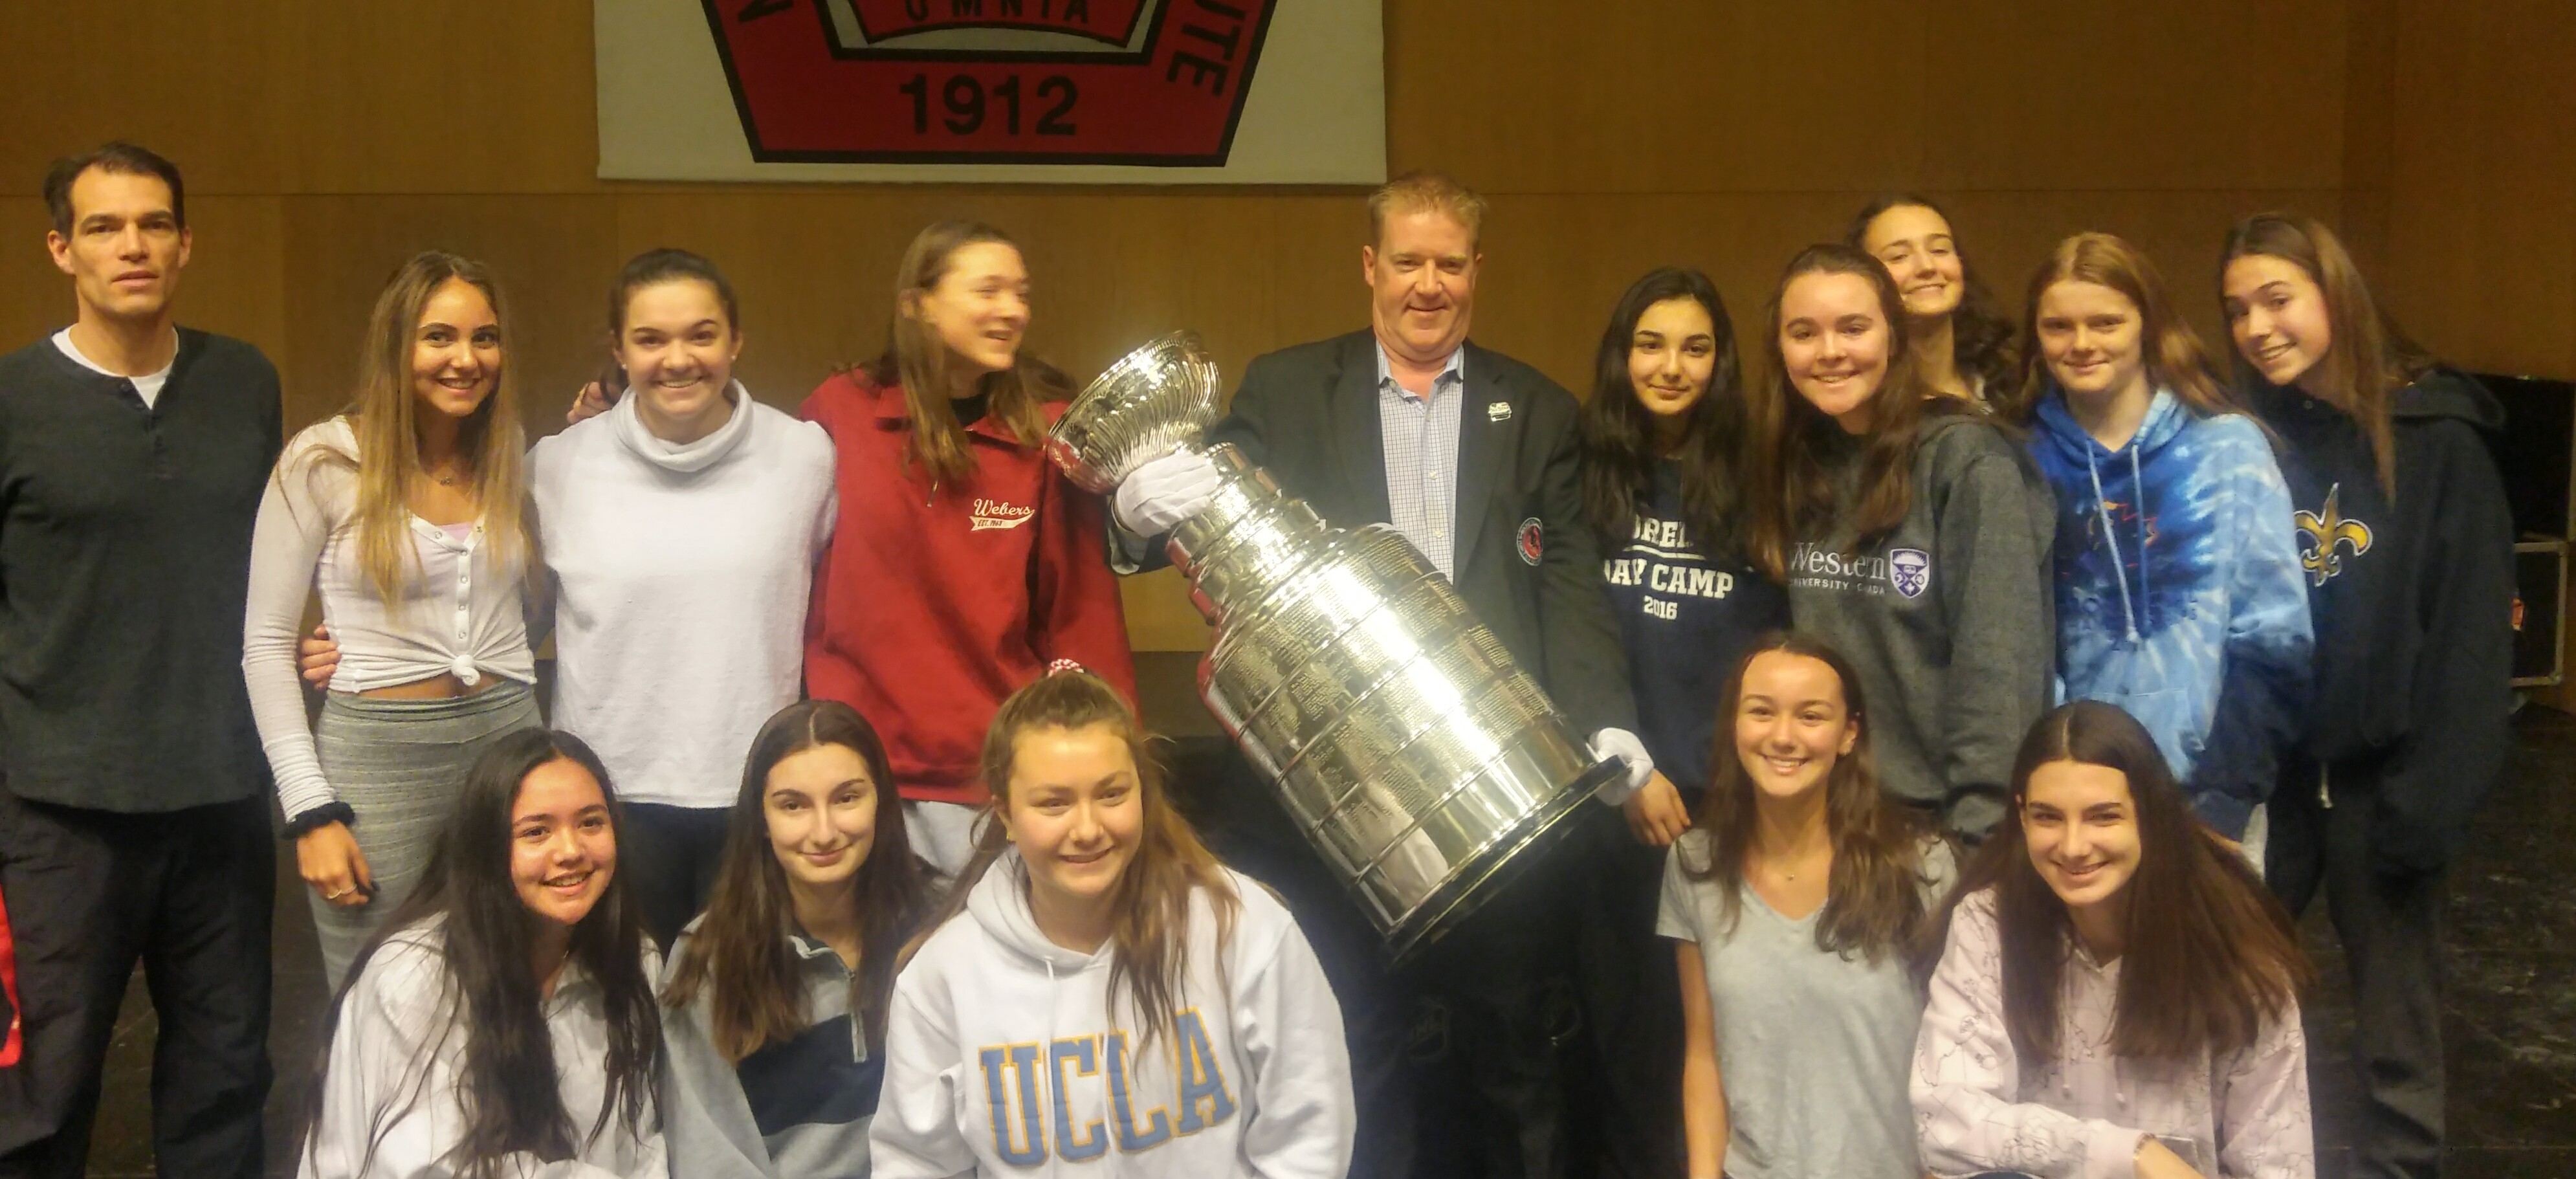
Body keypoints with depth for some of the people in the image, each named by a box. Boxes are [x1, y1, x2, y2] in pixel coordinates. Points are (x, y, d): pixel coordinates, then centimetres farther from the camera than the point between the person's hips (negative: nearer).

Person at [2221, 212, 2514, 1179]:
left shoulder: (2434, 440, -7)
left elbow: (2472, 637, -9)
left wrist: (2431, 798, -13)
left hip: (2375, 775, -3)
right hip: (2264, 771, 3)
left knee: (2395, 1025, 8)